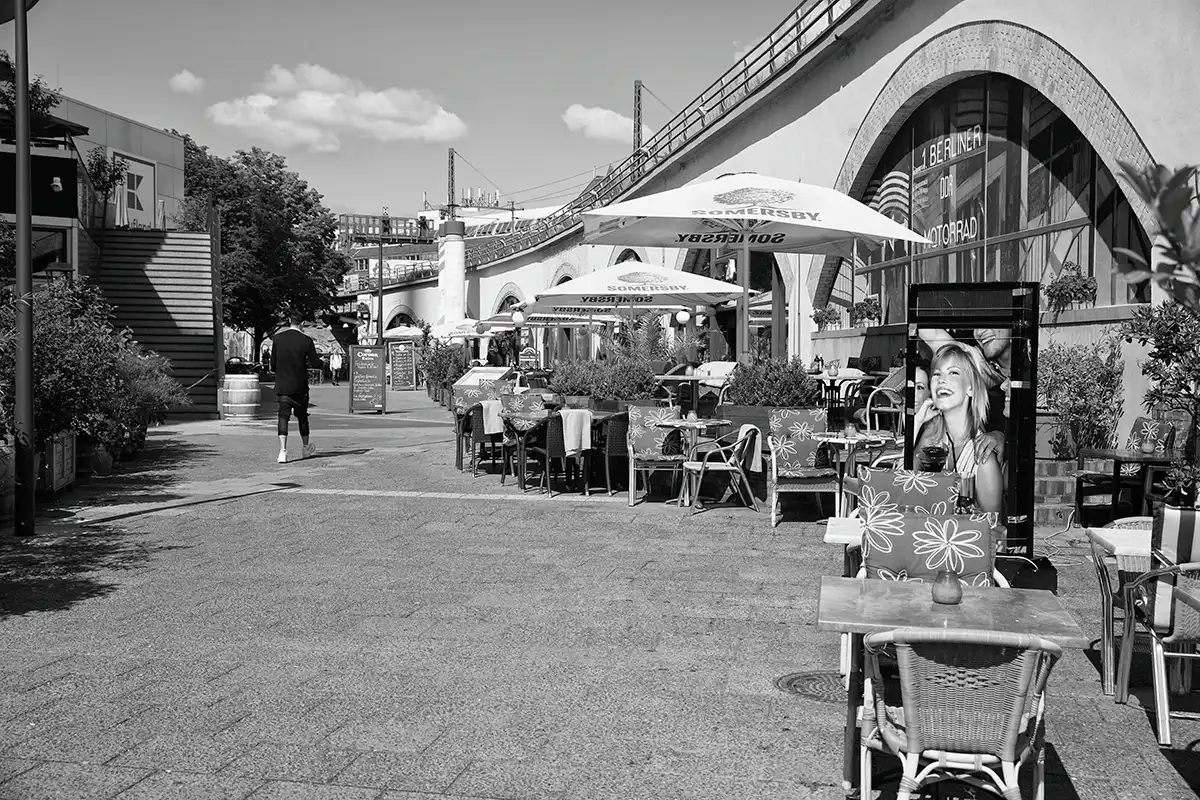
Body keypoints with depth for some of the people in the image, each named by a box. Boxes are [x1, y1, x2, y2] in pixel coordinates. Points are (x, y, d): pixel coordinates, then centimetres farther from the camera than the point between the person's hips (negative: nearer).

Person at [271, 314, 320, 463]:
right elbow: (315, 364, -8)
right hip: (300, 386, -1)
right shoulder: (306, 341, -9)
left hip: (282, 386, 1)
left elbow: (273, 365, 3)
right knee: (302, 416, 15)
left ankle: (283, 450, -17)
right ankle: (306, 448, 31)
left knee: (283, 417, -1)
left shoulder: (278, 338, -1)